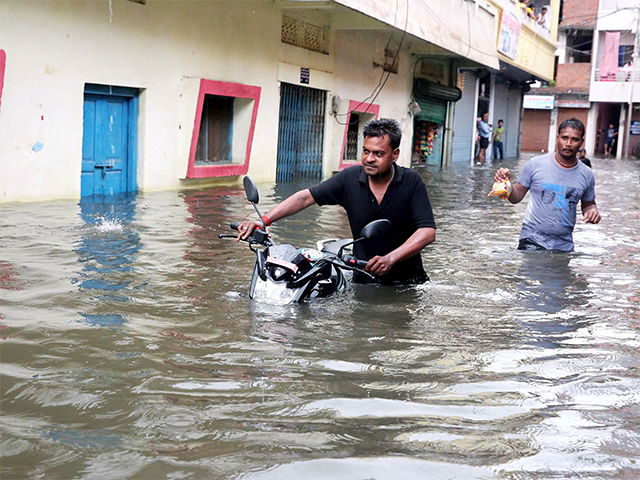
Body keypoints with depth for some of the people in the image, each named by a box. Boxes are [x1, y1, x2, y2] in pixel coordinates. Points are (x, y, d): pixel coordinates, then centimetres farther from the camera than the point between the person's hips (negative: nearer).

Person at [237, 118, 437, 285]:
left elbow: (427, 232, -12)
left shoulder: (412, 182, -5)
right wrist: (264, 220, -8)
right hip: (364, 281, 1)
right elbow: (306, 197, 4)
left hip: (407, 283, -1)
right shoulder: (350, 178, 1)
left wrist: (391, 258, -27)